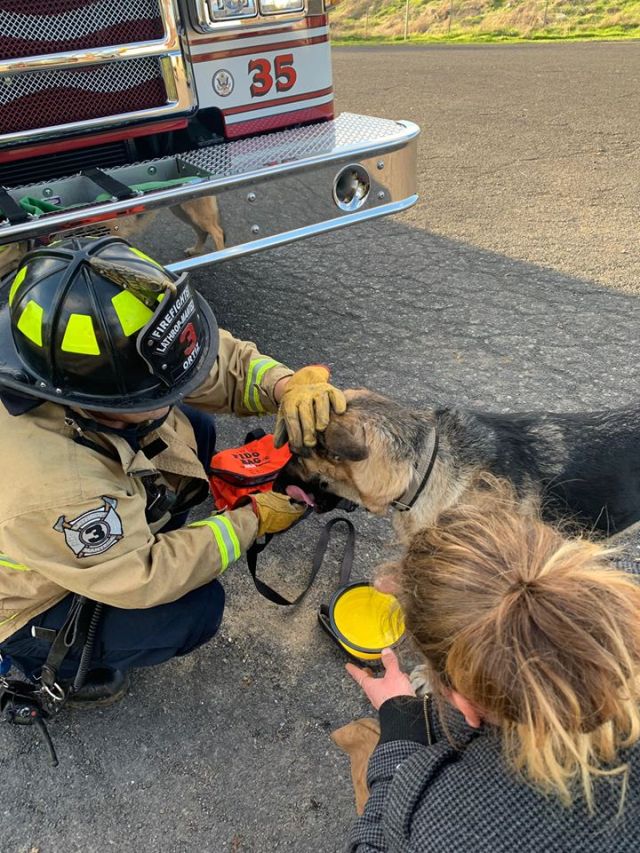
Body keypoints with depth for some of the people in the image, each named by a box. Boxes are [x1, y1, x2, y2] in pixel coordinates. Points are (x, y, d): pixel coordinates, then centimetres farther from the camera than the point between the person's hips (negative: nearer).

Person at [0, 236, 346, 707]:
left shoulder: (116, 355, -27)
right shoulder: (47, 491, -44)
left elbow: (224, 361, -14)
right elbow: (143, 579, -29)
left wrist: (289, 386, -34)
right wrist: (252, 521, -23)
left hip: (88, 532, 7)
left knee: (194, 429, -6)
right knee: (198, 609, -18)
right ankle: (56, 665, 8)